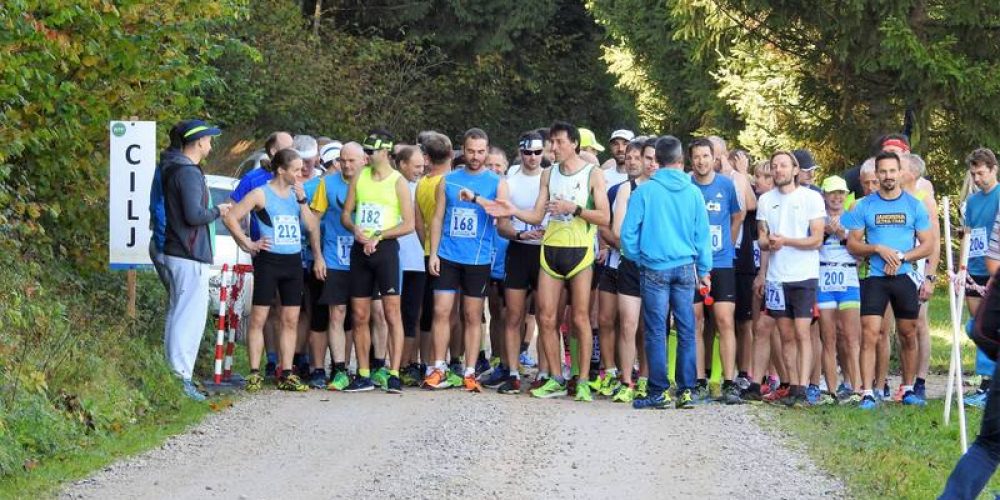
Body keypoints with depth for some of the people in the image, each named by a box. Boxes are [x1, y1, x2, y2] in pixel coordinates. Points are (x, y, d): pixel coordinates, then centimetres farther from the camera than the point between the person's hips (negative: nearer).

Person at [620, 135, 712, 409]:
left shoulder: (645, 191, -6)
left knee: (656, 331, 0)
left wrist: (637, 258, 11)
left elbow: (628, 232, -5)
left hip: (654, 268, -2)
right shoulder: (692, 192, 1)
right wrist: (704, 270, 14)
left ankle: (659, 391, 0)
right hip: (685, 268, 3)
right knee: (686, 330, 6)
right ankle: (686, 390, 7)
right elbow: (702, 234, 6)